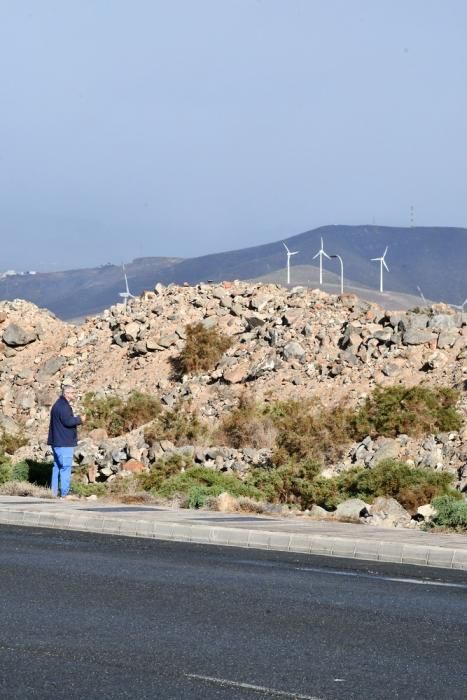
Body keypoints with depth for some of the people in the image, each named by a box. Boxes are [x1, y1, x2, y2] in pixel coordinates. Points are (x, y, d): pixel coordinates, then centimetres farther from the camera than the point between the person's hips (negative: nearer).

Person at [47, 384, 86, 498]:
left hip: (57, 442, 11)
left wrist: (77, 419, 11)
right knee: (66, 467, -9)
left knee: (57, 466, 14)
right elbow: (68, 421, -23)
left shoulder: (59, 404, 17)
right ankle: (64, 493, -9)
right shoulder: (63, 406, -17)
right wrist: (80, 419, -9)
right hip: (64, 442, -11)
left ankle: (54, 491, 17)